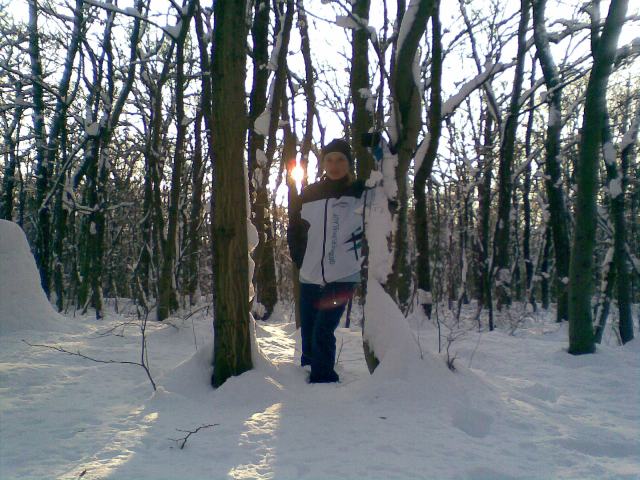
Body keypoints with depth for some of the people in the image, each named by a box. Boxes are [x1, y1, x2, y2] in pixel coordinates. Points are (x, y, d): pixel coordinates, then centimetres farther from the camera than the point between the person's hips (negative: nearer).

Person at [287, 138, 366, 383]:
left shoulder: (361, 192, -2)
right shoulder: (309, 194, 6)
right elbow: (294, 231, 15)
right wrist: (301, 260, 8)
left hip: (343, 278, -4)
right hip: (309, 279, 4)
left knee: (322, 333, -12)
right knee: (307, 335, 9)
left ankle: (323, 380, 1)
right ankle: (309, 376, 24)